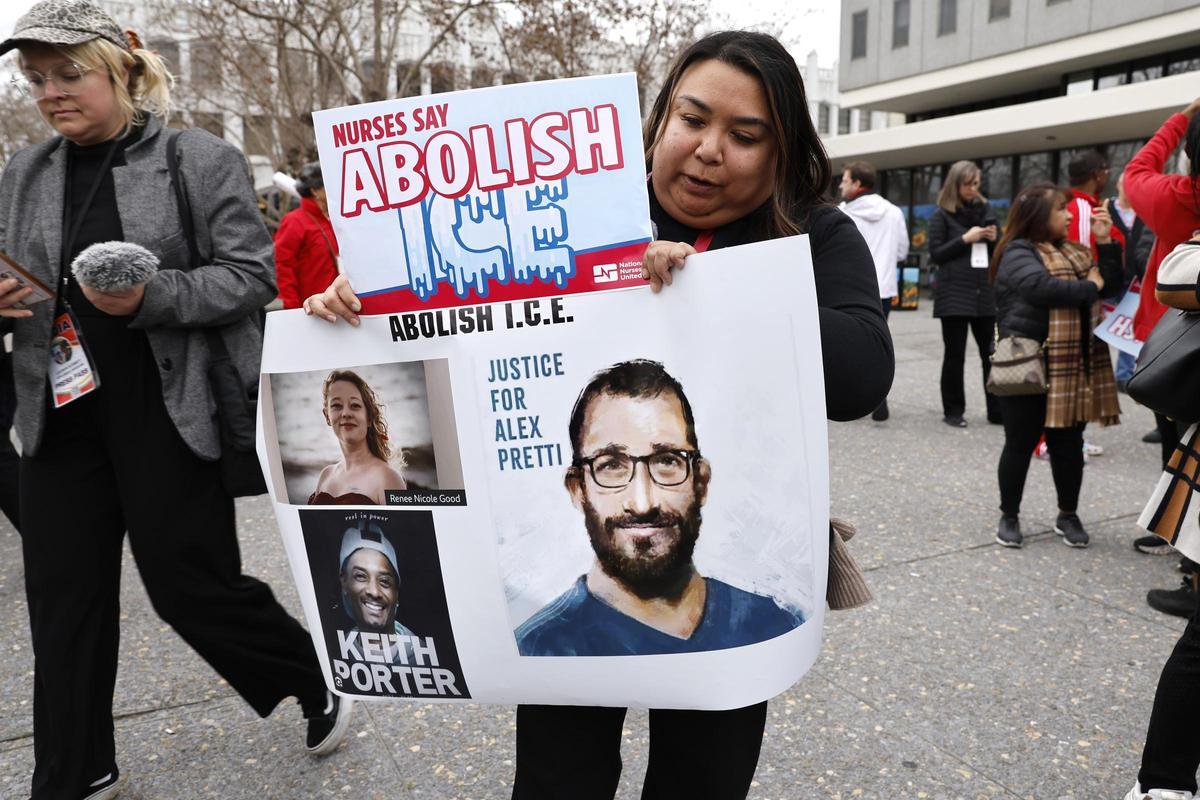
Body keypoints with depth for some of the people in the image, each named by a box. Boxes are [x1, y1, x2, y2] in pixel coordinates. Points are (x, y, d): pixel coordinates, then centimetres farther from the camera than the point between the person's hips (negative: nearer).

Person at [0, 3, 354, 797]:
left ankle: (317, 684, 28)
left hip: (169, 409, -5)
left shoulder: (202, 159, -3)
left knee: (192, 584, 0)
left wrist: (153, 296, -23)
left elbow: (253, 274, -9)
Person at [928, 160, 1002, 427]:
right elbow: (935, 254, -6)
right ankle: (953, 411, 11)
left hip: (985, 293, 4)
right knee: (954, 355, 2)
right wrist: (965, 239, -15)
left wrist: (993, 240, -3)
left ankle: (997, 411, 12)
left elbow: (997, 253, 18)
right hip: (954, 295, -4)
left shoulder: (986, 209, 13)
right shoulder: (942, 214, 1)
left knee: (992, 354, 4)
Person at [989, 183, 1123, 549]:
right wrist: (1088, 288, -9)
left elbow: (1111, 285, 13)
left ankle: (1068, 516, 27)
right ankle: (1009, 516, 18)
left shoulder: (1075, 251, 16)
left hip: (1073, 367, 6)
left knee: (1069, 444, 12)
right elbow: (1042, 288, -24)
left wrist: (1105, 242, 4)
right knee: (1020, 444, 4)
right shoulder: (1018, 252, -8)